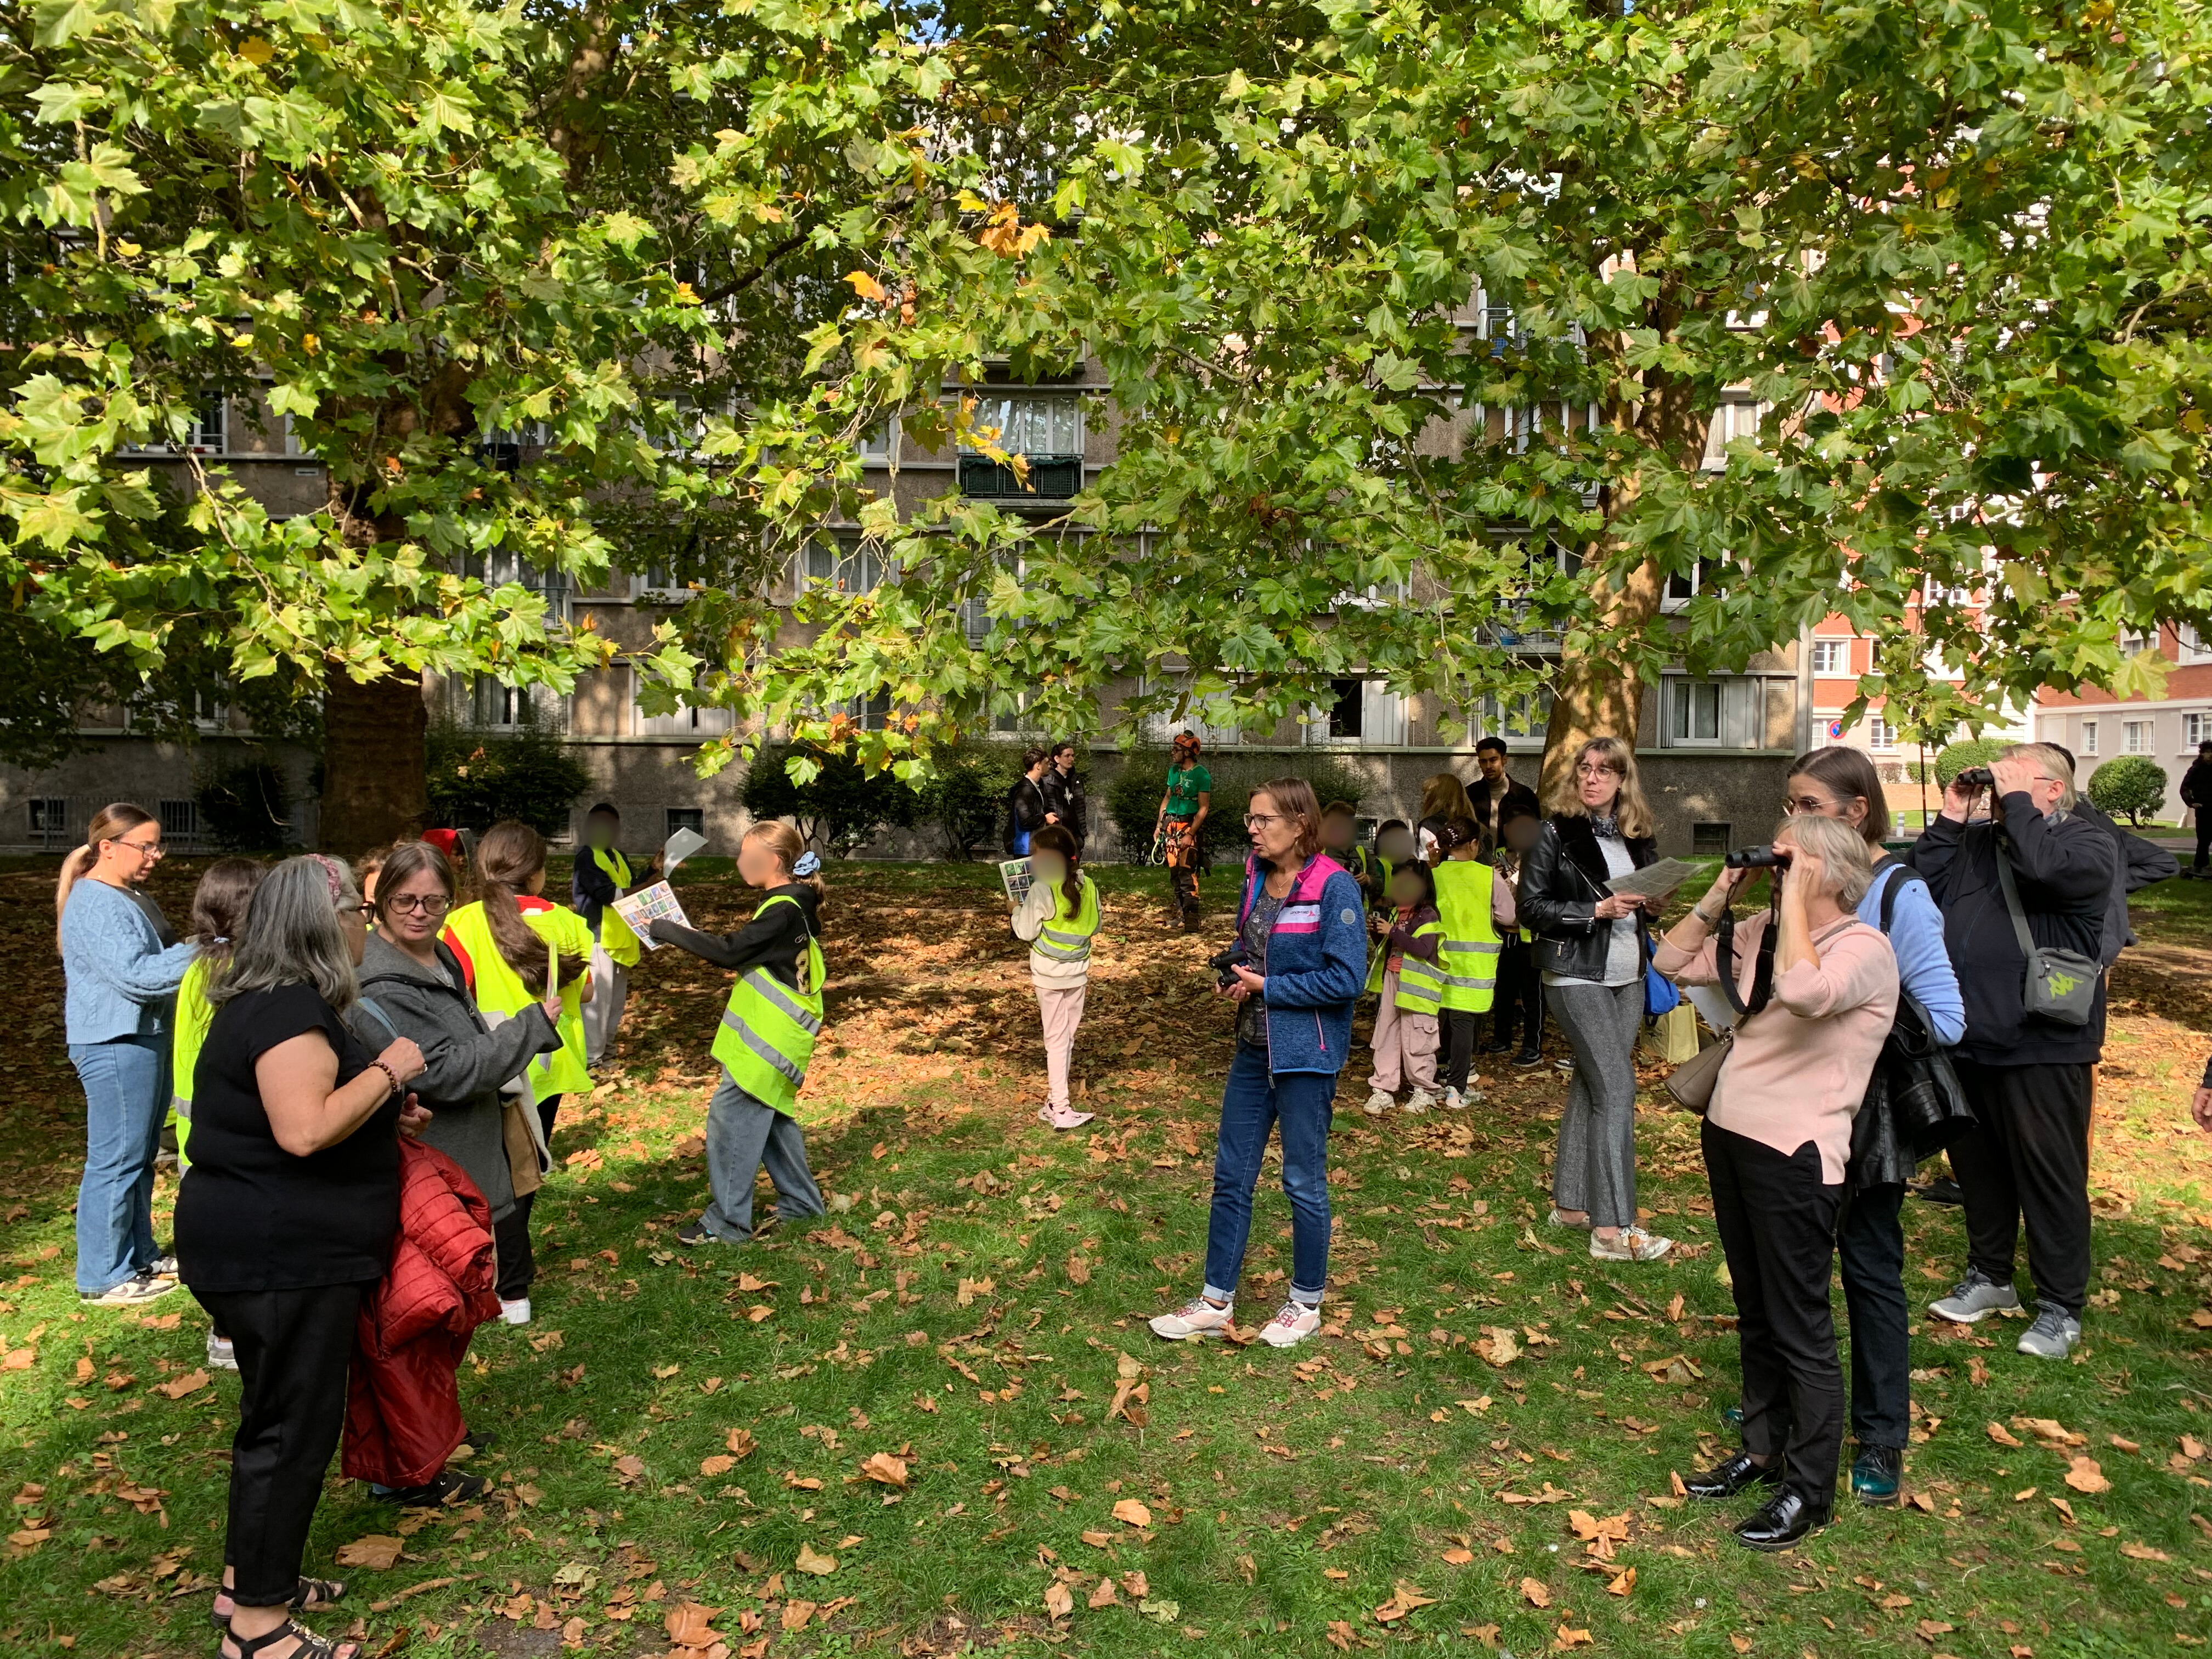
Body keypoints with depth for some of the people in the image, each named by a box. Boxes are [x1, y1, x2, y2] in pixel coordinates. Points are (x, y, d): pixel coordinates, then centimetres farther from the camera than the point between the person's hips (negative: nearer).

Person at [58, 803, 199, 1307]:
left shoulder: (134, 897, 15)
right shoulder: (94, 904, -16)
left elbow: (160, 960, 24)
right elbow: (135, 976, -24)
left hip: (150, 1037, 10)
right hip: (116, 1044, -10)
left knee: (141, 1156, 17)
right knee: (117, 1161, -4)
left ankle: (140, 1255, 28)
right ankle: (104, 1277, 5)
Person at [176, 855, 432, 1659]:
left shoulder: (275, 1001, 12)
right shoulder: (290, 1009, -22)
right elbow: (304, 1130, -33)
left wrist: (385, 1114, 8)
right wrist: (387, 1072, -21)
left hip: (276, 1247, 11)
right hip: (280, 1255, -11)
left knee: (278, 1413, 21)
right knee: (293, 1424, 0)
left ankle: (250, 1576, 36)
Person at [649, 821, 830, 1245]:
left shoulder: (784, 912, -21)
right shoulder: (793, 905, 10)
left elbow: (731, 951, -25)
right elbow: (746, 952, 13)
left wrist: (669, 932, -17)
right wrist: (695, 938, 2)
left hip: (766, 1042, -10)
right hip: (771, 1035, 10)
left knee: (730, 1119, -4)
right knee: (773, 1118, 19)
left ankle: (728, 1222, 5)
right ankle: (800, 1202, 30)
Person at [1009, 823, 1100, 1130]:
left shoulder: (1041, 890, -19)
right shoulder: (1088, 886, -2)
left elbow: (1026, 931, -15)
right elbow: (1095, 926, 8)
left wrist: (1017, 910, 2)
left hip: (1049, 974, -4)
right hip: (1078, 971, 5)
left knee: (1055, 1038, 0)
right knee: (1068, 1036, 13)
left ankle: (1059, 1108, -1)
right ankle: (1057, 1097, 22)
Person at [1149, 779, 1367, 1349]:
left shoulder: (1334, 886, -17)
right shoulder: (1256, 878, 5)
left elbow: (1347, 978, -22)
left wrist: (1268, 986, -17)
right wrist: (1234, 975, -1)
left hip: (1306, 1052, -7)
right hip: (1254, 1046, 7)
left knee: (1303, 1180, 7)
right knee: (1232, 1174, 12)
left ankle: (1306, 1305, 27)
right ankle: (1217, 1302, 25)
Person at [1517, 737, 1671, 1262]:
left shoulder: (1638, 836, 11)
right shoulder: (1556, 833, -7)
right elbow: (1531, 907, -10)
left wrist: (1651, 904, -1)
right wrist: (1596, 910, -20)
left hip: (1627, 977, 7)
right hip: (1577, 977, -6)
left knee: (1590, 1086, 11)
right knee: (1617, 1089, -11)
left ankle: (1571, 1204, 22)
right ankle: (1612, 1228, -7)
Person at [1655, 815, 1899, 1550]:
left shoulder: (1864, 949, -15)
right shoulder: (1761, 933, 7)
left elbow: (1804, 993, -35)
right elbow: (1672, 963, 9)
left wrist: (1794, 897, -25)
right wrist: (1721, 893, 1)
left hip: (1794, 1156, -8)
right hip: (1729, 1136, 8)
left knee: (1800, 1327, 5)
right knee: (1755, 1315, 21)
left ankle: (1809, 1491, 21)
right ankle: (1763, 1451, 37)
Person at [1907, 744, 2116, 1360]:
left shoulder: (2088, 844, -4)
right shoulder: (1975, 841, 12)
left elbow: (2048, 869, -26)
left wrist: (2015, 801, -15)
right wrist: (1950, 817, -2)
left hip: (2040, 1047, -6)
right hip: (1967, 1038, 6)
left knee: (2049, 1175, 4)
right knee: (1976, 1165, 18)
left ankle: (2060, 1307, 18)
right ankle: (1989, 1276, 35)